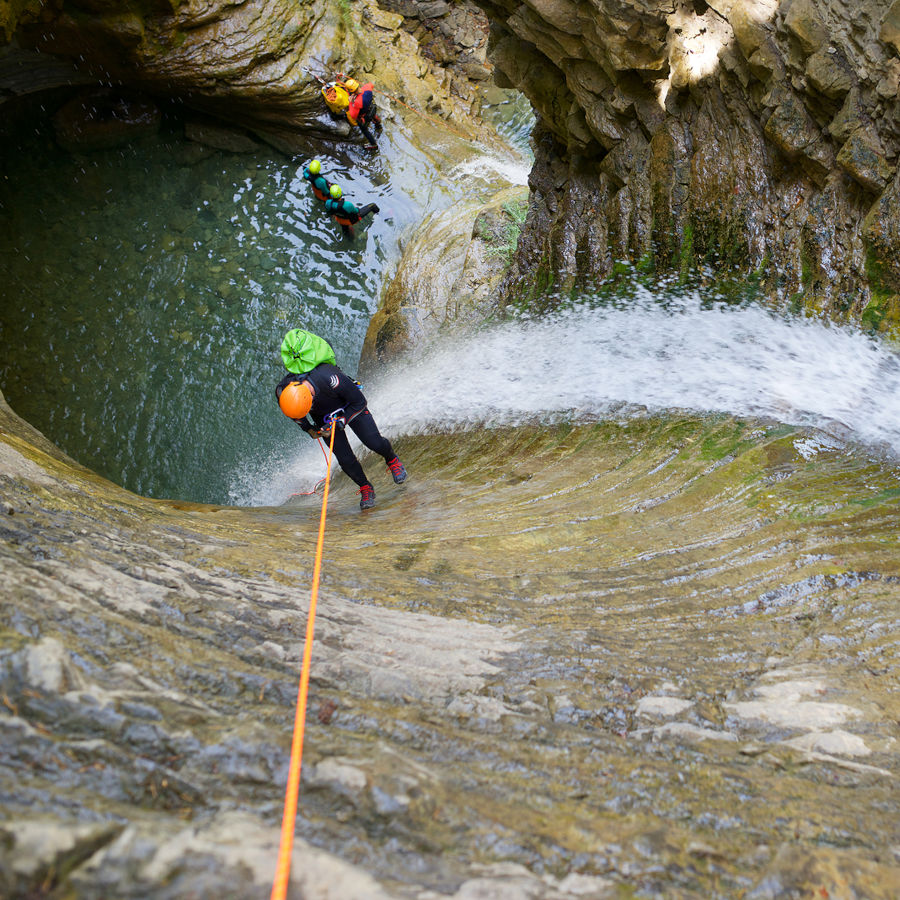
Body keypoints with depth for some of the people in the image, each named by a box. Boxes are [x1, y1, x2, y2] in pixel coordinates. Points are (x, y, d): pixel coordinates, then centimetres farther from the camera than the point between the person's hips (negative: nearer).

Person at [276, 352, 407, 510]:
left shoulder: (330, 378, -43)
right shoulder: (282, 390, -30)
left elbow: (360, 402, -25)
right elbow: (293, 411, -2)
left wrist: (340, 423, -29)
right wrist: (308, 428, -7)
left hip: (350, 407, -3)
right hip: (324, 418, 3)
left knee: (375, 443, -13)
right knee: (345, 459, -8)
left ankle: (392, 460, 21)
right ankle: (365, 488, 16)